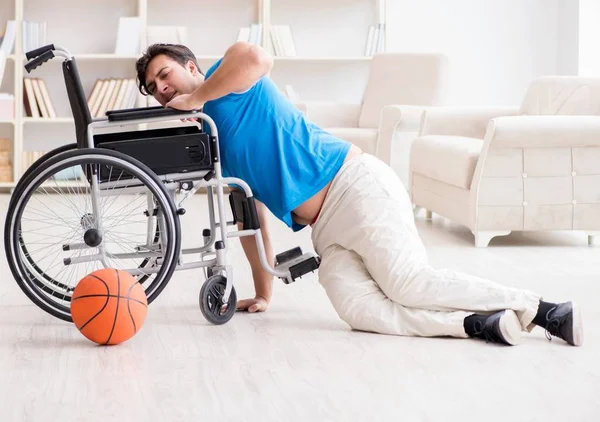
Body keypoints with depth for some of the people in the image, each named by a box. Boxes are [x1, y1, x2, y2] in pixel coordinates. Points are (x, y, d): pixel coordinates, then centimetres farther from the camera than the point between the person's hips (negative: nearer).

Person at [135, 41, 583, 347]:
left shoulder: (228, 81, 2)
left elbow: (257, 56, -24)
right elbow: (250, 218, 25)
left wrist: (197, 98, -12)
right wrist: (263, 294, 21)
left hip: (354, 183, -7)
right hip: (326, 231, 7)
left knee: (409, 283, -21)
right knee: (357, 307, -19)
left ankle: (540, 309, -12)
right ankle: (478, 323, -24)